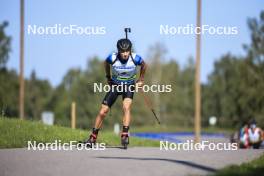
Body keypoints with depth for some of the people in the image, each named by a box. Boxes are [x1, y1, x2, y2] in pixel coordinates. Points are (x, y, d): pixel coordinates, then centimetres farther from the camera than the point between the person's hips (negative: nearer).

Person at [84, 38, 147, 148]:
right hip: (115, 85, 1)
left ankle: (125, 135, -26)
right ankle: (93, 137, 10)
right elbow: (106, 63, 3)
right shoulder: (112, 58, -24)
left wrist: (141, 80, 7)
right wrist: (108, 77, 8)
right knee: (103, 111, -4)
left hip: (129, 86, -1)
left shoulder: (135, 59, -24)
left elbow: (144, 65, 0)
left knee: (126, 107, -27)